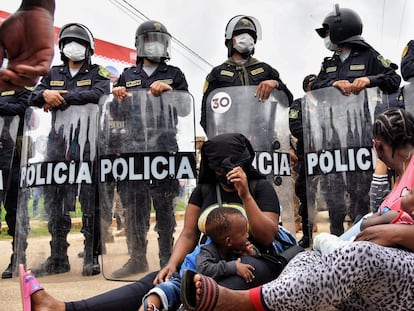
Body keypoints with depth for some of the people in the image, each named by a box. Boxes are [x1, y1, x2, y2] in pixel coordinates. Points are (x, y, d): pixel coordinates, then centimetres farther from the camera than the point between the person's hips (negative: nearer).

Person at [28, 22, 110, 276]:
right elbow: (33, 97, 12)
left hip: (89, 143, -4)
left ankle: (92, 257, 6)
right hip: (58, 144, 5)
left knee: (91, 202, -3)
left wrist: (61, 98, -11)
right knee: (55, 202, 6)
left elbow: (99, 94, -13)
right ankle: (58, 258, 16)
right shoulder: (53, 74, 22)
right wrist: (45, 94, -11)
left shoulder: (97, 74, 8)